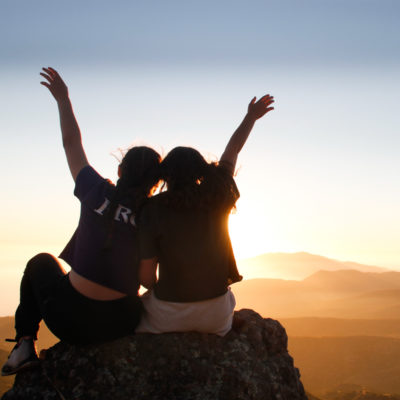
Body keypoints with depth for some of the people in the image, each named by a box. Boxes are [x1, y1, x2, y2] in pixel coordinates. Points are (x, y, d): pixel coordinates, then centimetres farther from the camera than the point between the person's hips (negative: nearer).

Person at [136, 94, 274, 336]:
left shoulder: (154, 210, -13)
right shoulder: (216, 198, -7)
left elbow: (146, 276, -8)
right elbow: (233, 151, 11)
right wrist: (251, 118, 28)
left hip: (168, 316, -2)